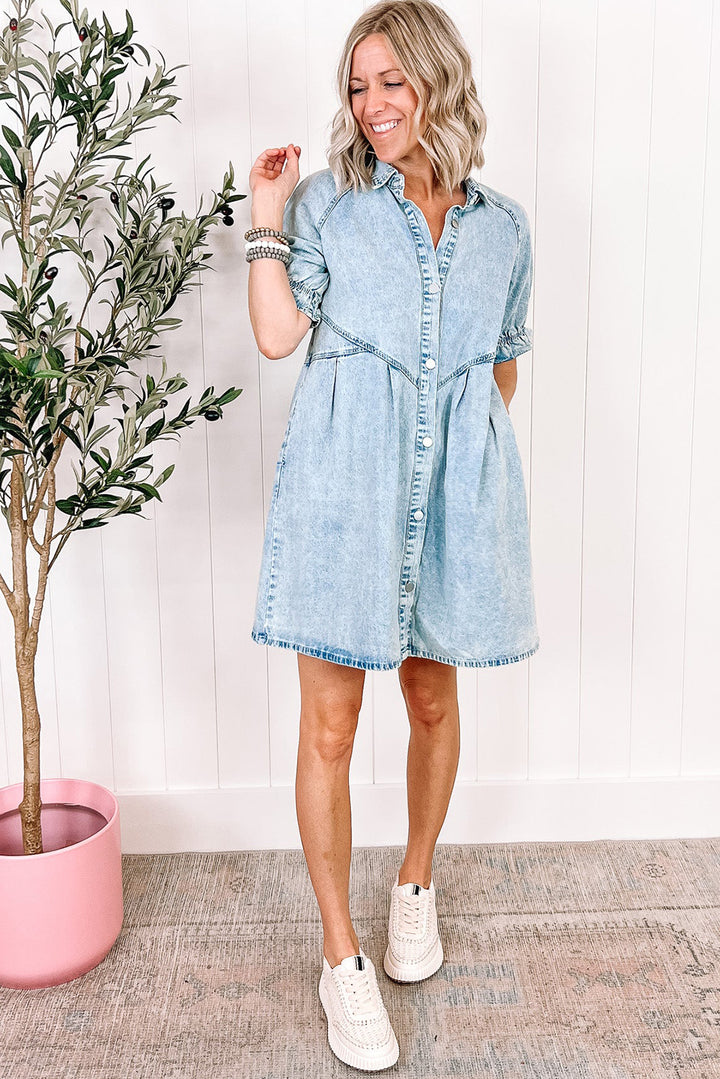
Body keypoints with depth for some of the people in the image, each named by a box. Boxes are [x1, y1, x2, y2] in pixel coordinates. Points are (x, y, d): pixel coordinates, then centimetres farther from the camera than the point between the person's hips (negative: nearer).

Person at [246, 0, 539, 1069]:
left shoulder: (503, 223, 12)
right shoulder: (329, 199, 7)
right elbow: (277, 333, -3)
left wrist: (479, 470, 11)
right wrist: (269, 215, -4)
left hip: (454, 479, 3)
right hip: (344, 477, -2)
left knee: (435, 699, 14)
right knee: (330, 725, -1)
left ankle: (415, 883, 39)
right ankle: (342, 956, 14)